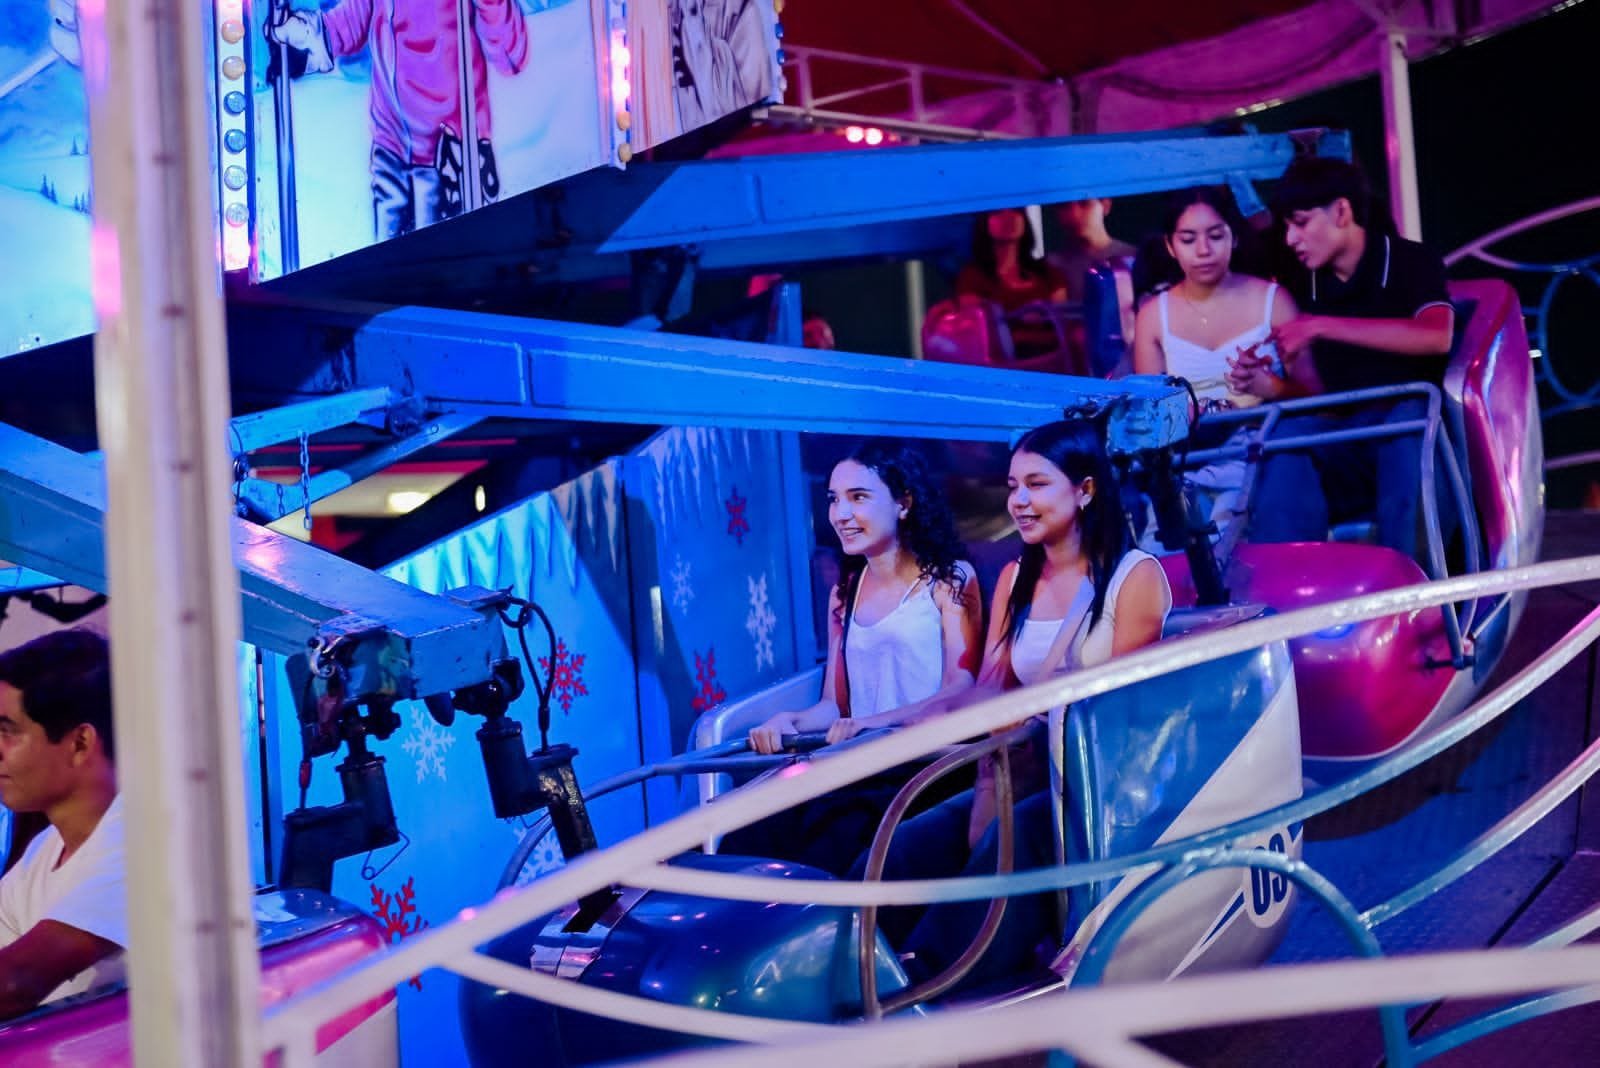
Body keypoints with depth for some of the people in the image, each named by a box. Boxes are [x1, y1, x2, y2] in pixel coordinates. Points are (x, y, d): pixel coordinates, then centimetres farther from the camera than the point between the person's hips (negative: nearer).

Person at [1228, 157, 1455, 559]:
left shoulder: (1411, 262, -3)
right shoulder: (1308, 286, 12)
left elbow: (1436, 337, -25)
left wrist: (1324, 326, -25)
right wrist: (1272, 388, -9)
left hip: (1416, 436, -4)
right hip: (1345, 445, 4)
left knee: (1407, 416, -36)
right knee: (1290, 433, -26)